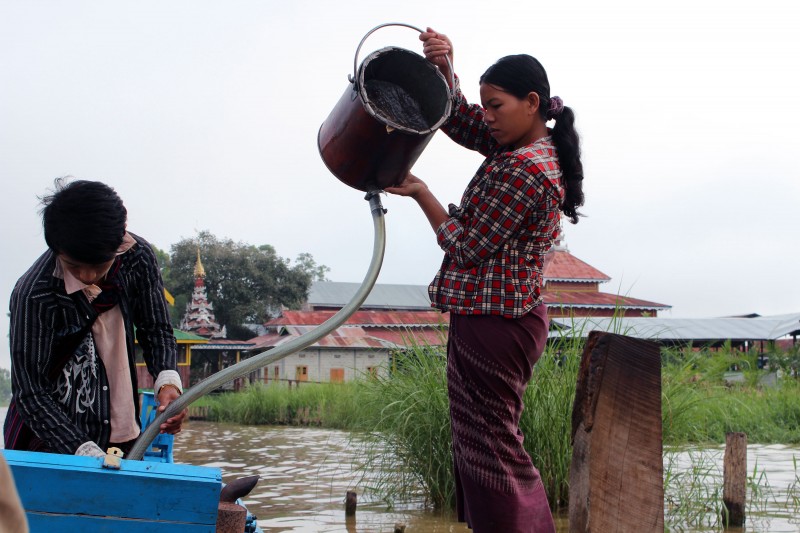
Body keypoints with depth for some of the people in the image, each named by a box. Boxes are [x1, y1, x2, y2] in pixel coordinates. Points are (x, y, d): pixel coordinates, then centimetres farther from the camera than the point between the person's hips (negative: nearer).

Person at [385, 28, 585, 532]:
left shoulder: (523, 171, -20)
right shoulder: (536, 148, 9)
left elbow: (467, 247, -16)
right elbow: (458, 119, 14)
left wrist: (420, 193, -4)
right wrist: (443, 68, -4)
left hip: (492, 322, -10)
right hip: (509, 315, 10)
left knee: (489, 448, -4)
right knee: (494, 443, 18)